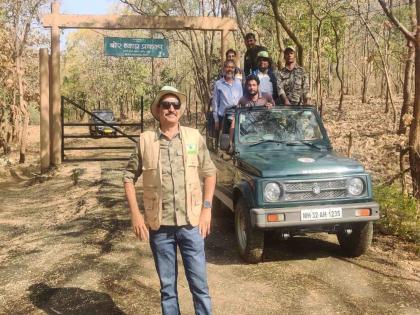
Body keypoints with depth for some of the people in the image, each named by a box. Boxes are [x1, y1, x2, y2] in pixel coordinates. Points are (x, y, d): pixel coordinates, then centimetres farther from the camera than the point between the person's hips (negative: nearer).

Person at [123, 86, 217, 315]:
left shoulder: (194, 137, 0)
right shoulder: (145, 140, -2)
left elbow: (209, 173, 7)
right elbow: (129, 177, 4)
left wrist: (206, 209, -1)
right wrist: (135, 214, -4)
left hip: (191, 223, 0)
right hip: (159, 225, 0)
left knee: (199, 283, 6)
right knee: (167, 285, 13)